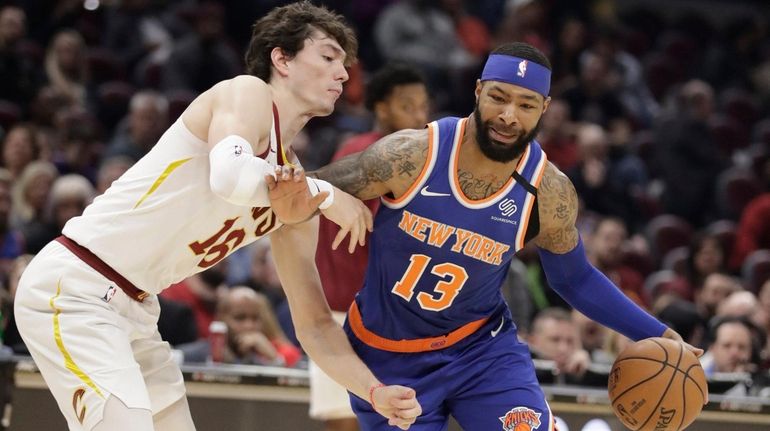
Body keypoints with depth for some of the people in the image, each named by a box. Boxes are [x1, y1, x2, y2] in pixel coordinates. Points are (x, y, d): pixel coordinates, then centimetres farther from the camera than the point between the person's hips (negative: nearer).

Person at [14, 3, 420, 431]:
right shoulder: (249, 93, -8)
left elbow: (314, 324, 15)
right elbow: (230, 177, -31)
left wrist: (375, 391, 1)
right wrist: (323, 194, -16)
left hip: (134, 309, 10)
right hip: (72, 288, -10)